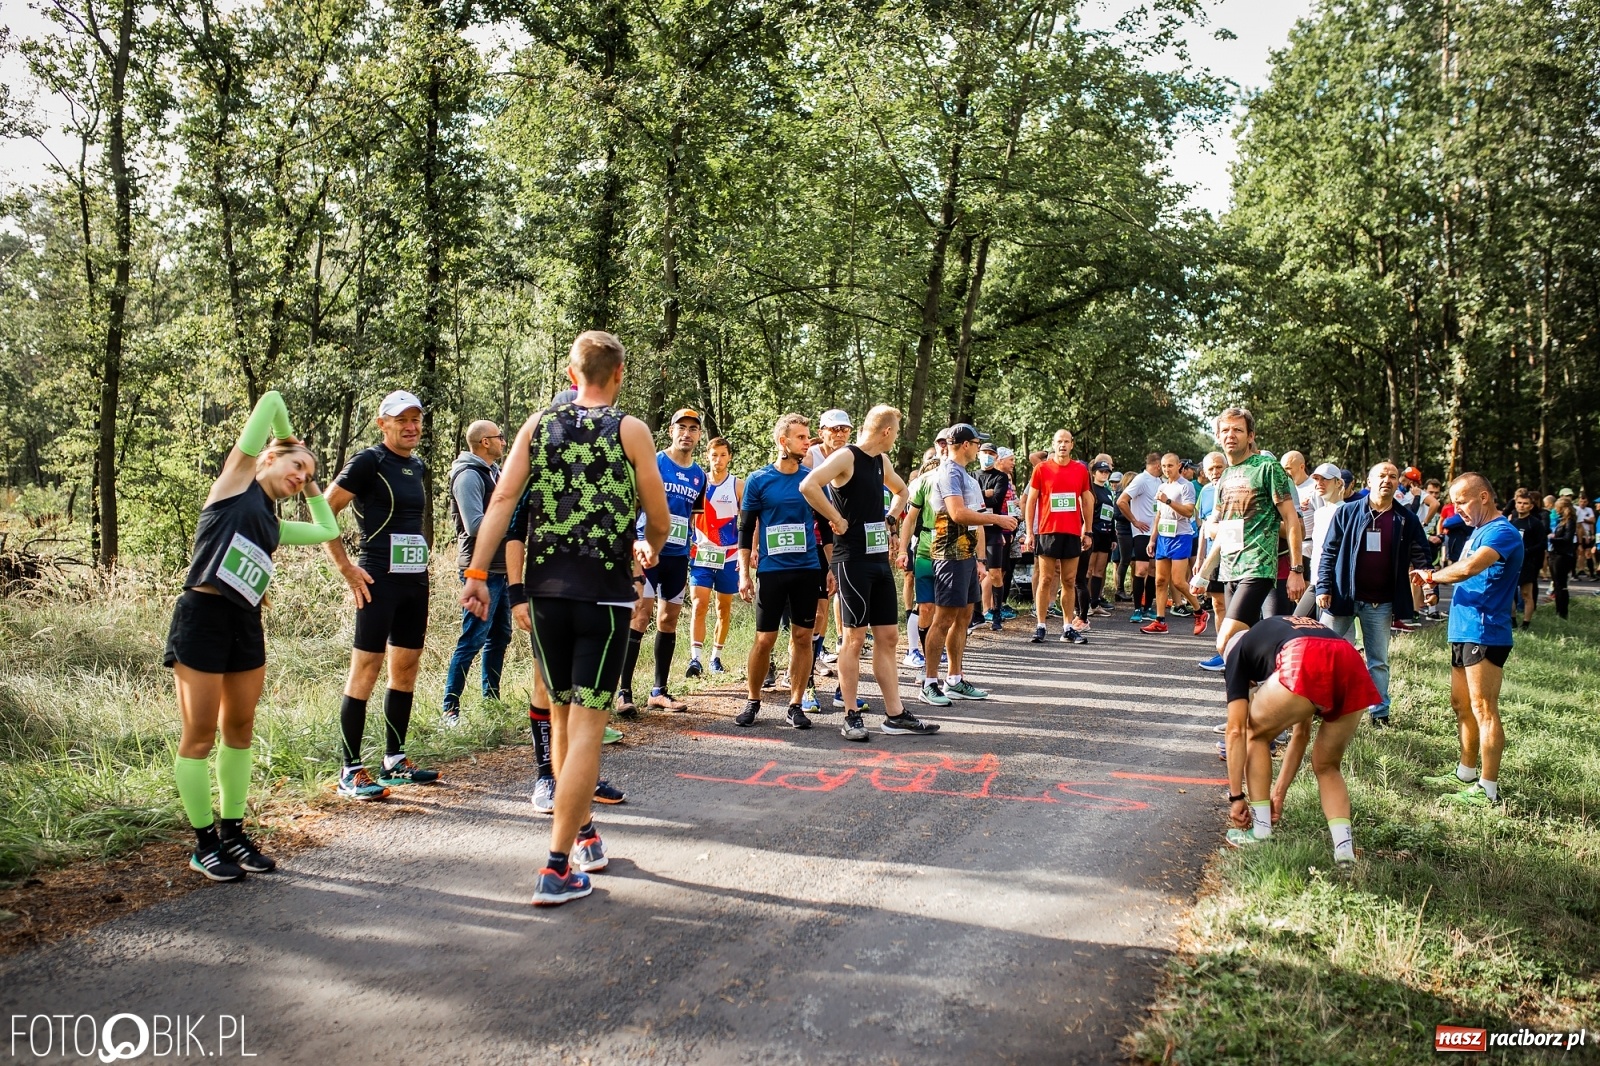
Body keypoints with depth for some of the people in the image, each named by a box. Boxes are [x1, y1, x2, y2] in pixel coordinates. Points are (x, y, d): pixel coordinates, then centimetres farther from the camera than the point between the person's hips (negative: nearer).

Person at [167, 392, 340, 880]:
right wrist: (292, 445, 18)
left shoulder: (275, 524, 19)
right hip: (202, 617, -8)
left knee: (240, 731, 12)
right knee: (200, 736, 1)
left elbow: (328, 530, 30)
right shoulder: (237, 478, 3)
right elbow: (272, 401, 1)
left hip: (246, 624, 8)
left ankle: (233, 833, 22)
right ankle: (204, 844, 9)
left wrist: (313, 489, 32)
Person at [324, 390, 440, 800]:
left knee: (406, 669, 11)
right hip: (379, 580, -8)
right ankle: (351, 771, -1)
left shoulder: (418, 468, 16)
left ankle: (395, 761, 22)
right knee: (365, 670, -6)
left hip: (415, 580, 8)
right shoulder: (368, 462, -7)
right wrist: (346, 568, -12)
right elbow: (323, 512, -10)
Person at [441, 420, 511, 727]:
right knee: (472, 639, -8)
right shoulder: (469, 475, -13)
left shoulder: (494, 472, 16)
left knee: (500, 636, 14)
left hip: (501, 568, 10)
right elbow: (475, 525, -21)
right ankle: (450, 708, -2)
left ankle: (491, 700, 24)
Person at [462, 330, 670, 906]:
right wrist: (650, 549, 22)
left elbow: (502, 498, -3)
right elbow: (660, 519, 1)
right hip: (605, 592, -4)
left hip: (545, 588, 4)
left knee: (563, 716, 18)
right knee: (587, 725, -1)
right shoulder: (630, 430, -1)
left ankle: (583, 834, 33)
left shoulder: (538, 423, 7)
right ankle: (558, 868, -3)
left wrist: (477, 573, -3)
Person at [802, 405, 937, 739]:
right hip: (852, 559, -8)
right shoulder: (845, 457, -11)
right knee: (854, 636, -4)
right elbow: (808, 485, -28)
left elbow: (901, 490, 34)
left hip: (880, 558, 8)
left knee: (887, 636, 9)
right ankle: (851, 717, 5)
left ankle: (895, 714, 15)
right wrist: (837, 519, -20)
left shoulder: (881, 460, 14)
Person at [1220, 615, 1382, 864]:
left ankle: (1260, 833, 24)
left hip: (1305, 668, -5)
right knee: (1326, 767, 28)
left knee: (1257, 735, 25)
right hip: (1354, 672, 5)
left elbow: (1236, 730, 20)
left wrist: (1236, 796, 25)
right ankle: (1345, 849, 12)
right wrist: (1280, 792, 51)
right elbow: (1301, 733, 46)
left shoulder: (1239, 650, 30)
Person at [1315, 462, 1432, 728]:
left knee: (1379, 661, 11)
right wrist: (1324, 587, -8)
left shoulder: (1406, 520, 3)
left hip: (1381, 604, 1)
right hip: (1343, 597, -1)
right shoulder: (1347, 512, -1)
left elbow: (1420, 557, 7)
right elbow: (1329, 552, 0)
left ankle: (1380, 712, 19)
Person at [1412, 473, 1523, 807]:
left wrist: (1433, 576, -16)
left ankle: (1488, 790, -1)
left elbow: (1469, 567, -33)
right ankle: (1466, 774, 29)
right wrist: (1436, 582, -1)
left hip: (1484, 633, -10)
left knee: (1483, 710, -6)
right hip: (1464, 631, 10)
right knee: (1462, 705, 17)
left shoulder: (1502, 532, -16)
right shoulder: (1479, 531, 17)